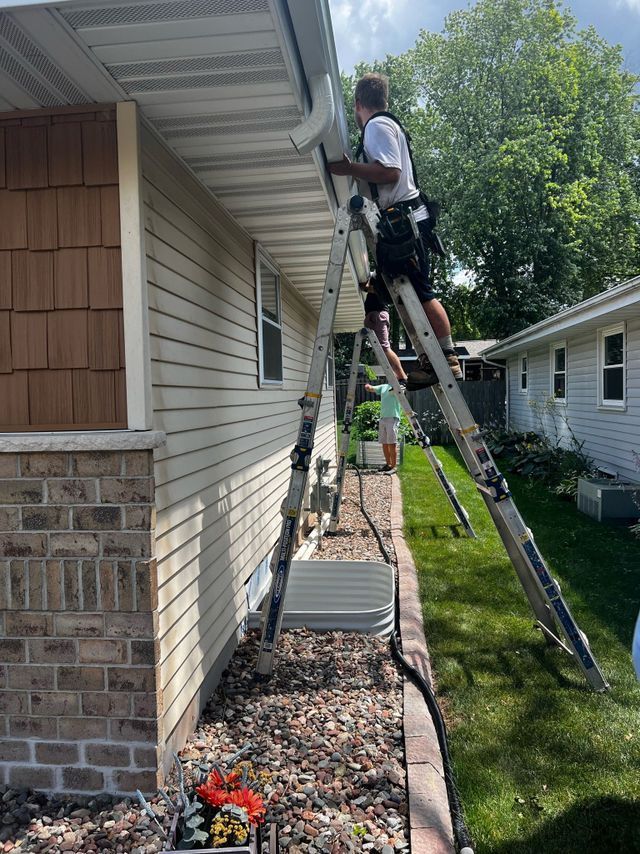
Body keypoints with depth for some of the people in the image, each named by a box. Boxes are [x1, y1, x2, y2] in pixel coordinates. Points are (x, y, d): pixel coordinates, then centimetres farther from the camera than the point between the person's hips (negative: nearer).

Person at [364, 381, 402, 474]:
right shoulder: (383, 387, 19)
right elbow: (372, 389, 15)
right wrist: (368, 386, -6)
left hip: (392, 418, -6)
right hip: (382, 418, 6)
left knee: (392, 443, -10)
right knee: (384, 443, 9)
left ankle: (393, 467, -8)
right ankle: (388, 464, 20)